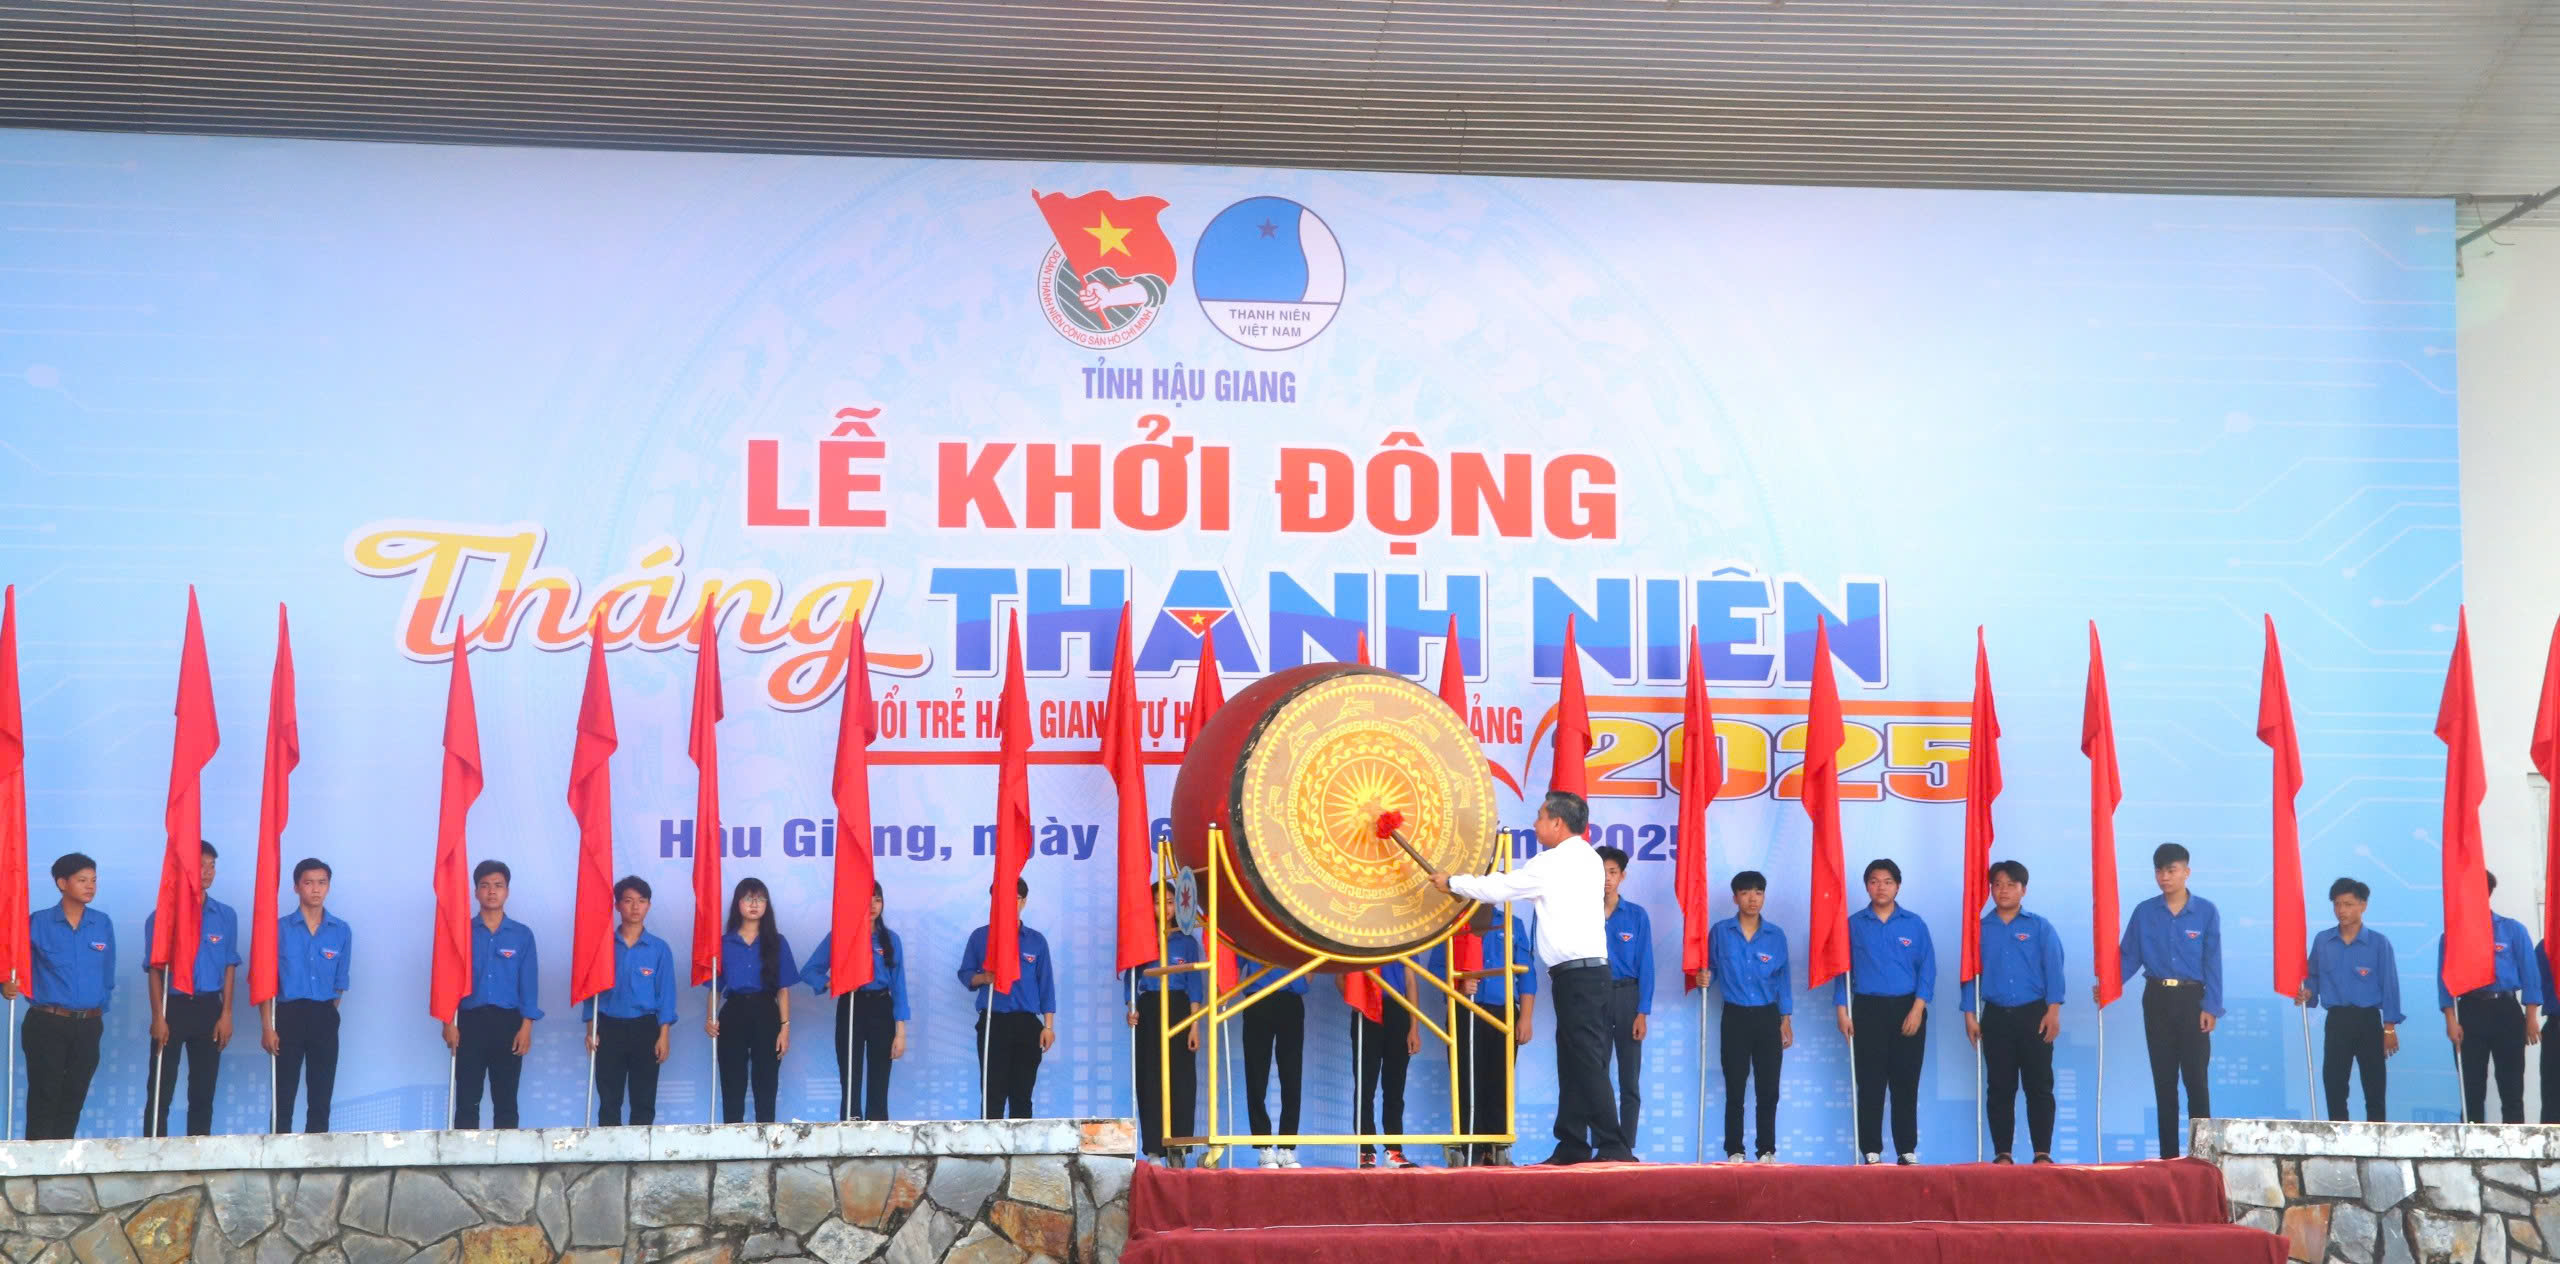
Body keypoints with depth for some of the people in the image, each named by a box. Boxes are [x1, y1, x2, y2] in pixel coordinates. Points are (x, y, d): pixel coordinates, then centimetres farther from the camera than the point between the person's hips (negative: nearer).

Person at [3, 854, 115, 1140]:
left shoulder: (103, 924, 6)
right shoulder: (37, 923, -4)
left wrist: (100, 1009, 11)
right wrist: (7, 984, -22)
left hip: (88, 1026, 3)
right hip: (47, 1024, -3)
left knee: (74, 1100, 9)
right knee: (43, 1099, -4)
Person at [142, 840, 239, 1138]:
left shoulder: (226, 916, 5)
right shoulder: (162, 916, -3)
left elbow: (230, 967, 7)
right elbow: (154, 970, -3)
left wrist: (226, 1013, 1)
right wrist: (158, 1017, -10)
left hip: (209, 1007, 3)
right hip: (173, 1006, -3)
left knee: (203, 1090, 8)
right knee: (161, 1090, -2)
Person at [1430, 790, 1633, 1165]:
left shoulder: (1553, 863, -10)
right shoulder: (1586, 859, 17)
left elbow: (1498, 890, -5)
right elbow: (1515, 885, 25)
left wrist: (1452, 881, 8)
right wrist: (1475, 882, 27)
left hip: (1575, 974, -9)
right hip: (1590, 969, 9)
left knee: (1587, 1064, -10)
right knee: (1574, 1063, 10)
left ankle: (1613, 1148, -12)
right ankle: (1572, 1146, 12)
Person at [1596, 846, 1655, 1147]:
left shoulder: (1637, 915, 1)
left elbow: (1645, 966, 0)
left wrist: (1642, 1012, -7)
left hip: (1627, 996, 0)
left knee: (1629, 1080, 0)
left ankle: (1626, 1147, 4)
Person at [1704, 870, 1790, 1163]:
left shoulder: (1775, 936, 3)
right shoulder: (1720, 932, 0)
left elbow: (1782, 980, 7)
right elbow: (1711, 969, 7)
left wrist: (1786, 1020, 4)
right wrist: (1705, 979, -16)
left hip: (1767, 1018, 1)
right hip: (1735, 1017, -1)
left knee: (1768, 1090, 1)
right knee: (1735, 1089, 1)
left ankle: (1767, 1150, 9)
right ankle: (1734, 1151, 7)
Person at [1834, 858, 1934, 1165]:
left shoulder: (1914, 924, 5)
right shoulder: (1853, 925, 5)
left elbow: (1927, 968, 2)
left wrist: (1918, 1008, -8)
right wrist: (1842, 1011, -3)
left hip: (1908, 1009, 0)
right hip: (1868, 1010, 0)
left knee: (1906, 1083, 2)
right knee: (1870, 1083, -1)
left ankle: (1908, 1151, 9)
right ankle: (1871, 1151, 3)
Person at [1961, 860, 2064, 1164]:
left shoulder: (2040, 928, 3)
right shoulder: (1979, 929, 7)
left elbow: (2053, 970, -2)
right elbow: (1969, 973, 8)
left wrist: (2053, 1011, -10)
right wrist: (1969, 1015, 1)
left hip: (2034, 1015, -1)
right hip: (1996, 1017, 2)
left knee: (2039, 1086, -1)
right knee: (2000, 1088, 4)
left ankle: (2043, 1153, 3)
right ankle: (2002, 1153, 8)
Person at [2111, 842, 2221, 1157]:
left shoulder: (2206, 912, -2)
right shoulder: (2144, 912, 4)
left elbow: (2212, 963, -4)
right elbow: (2129, 957, 4)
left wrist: (2211, 1007, -10)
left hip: (2192, 999, -2)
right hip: (2157, 999, 2)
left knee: (2196, 1077, -4)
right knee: (2163, 1079, 6)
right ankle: (2168, 1154, 11)